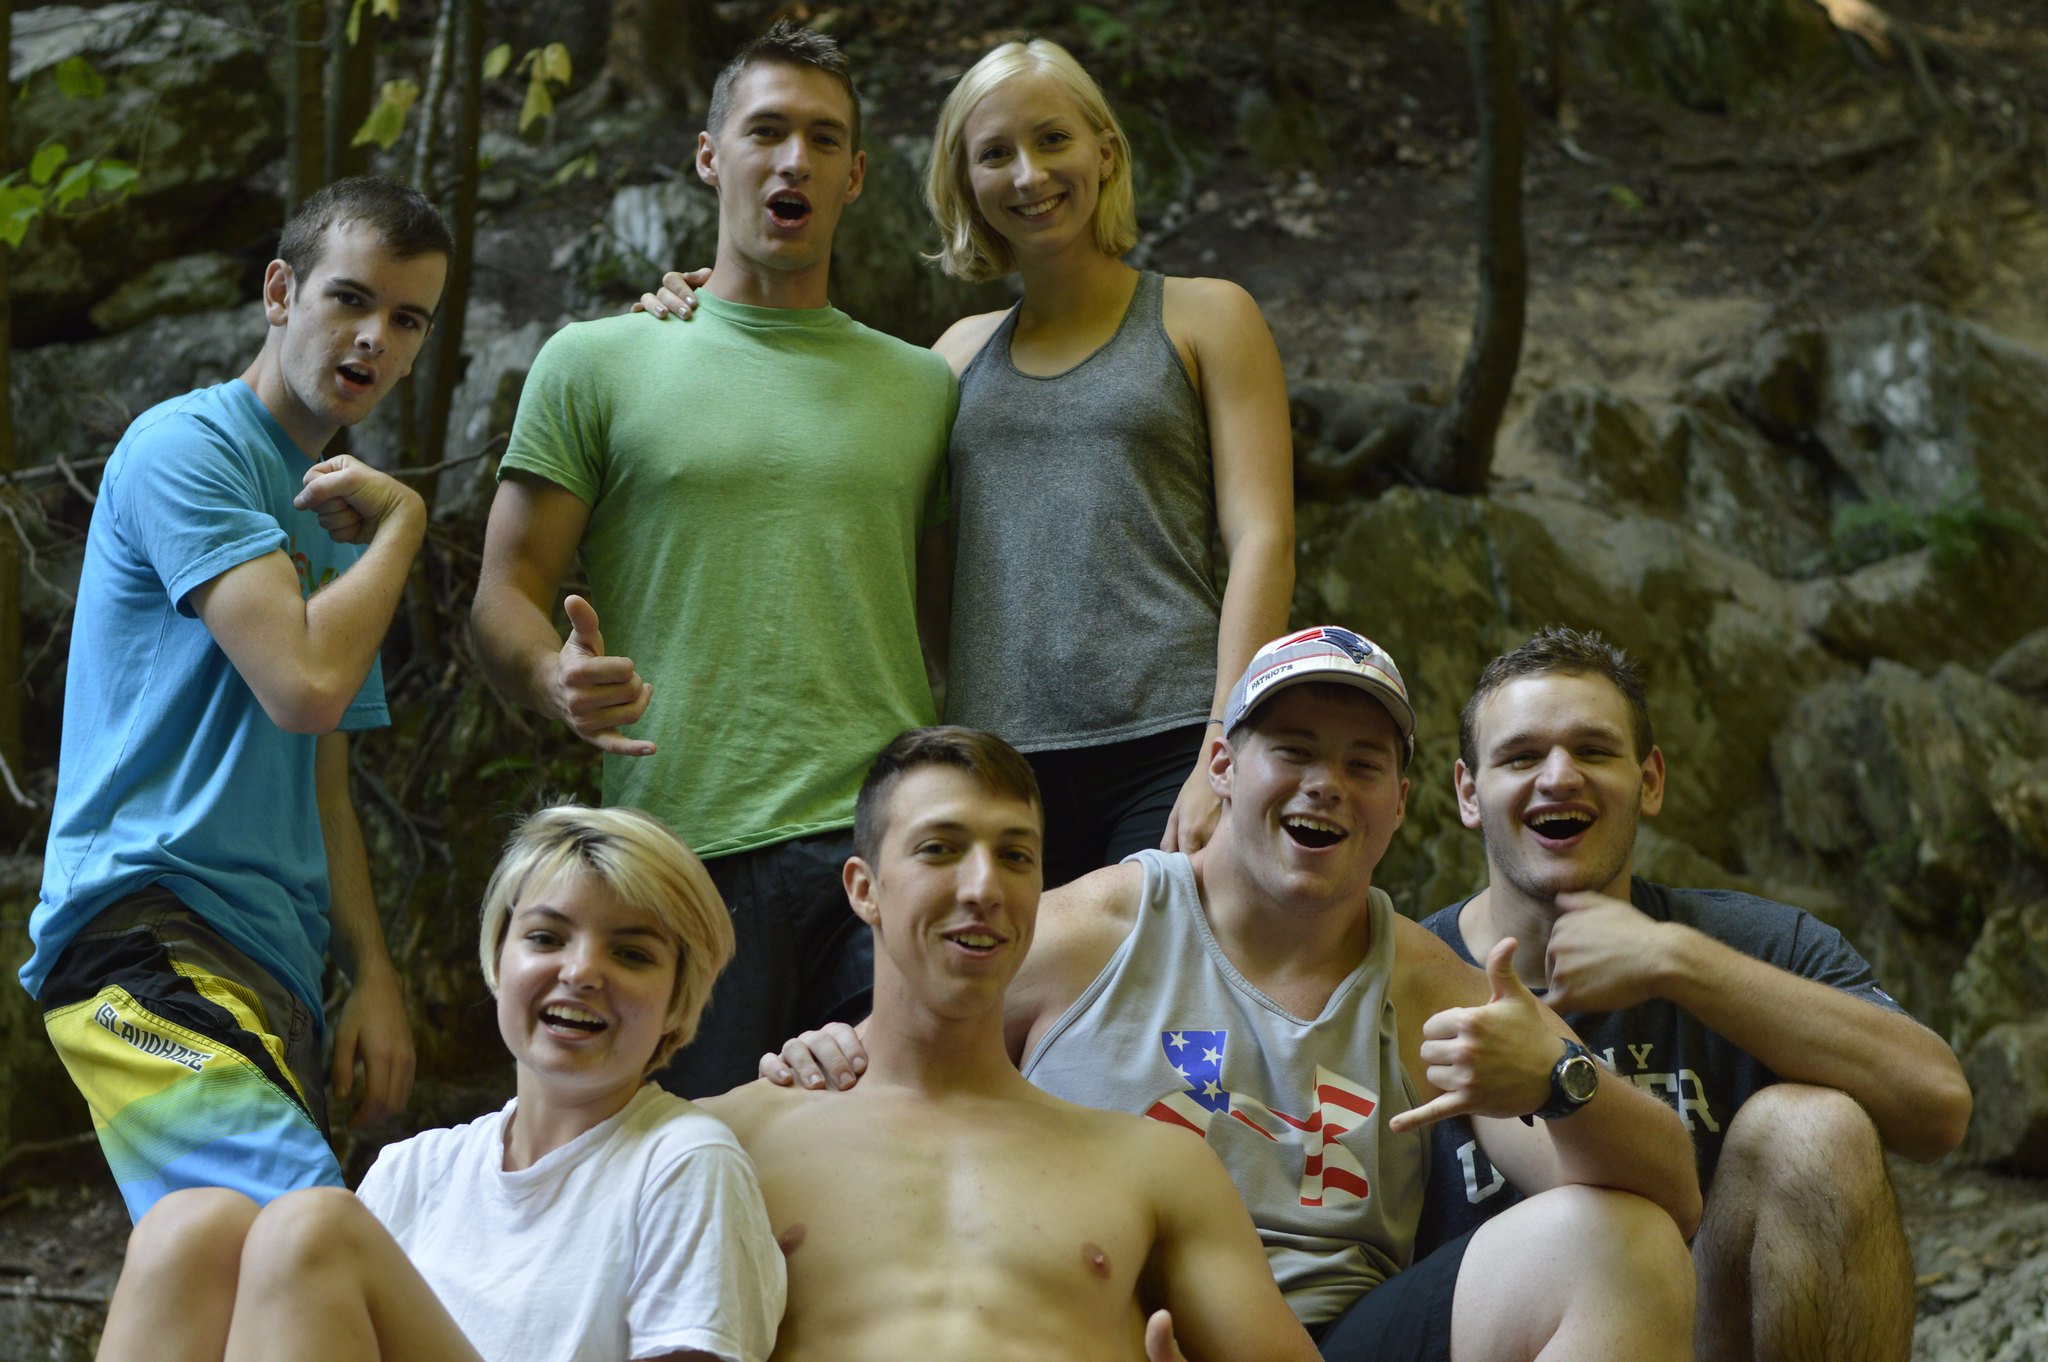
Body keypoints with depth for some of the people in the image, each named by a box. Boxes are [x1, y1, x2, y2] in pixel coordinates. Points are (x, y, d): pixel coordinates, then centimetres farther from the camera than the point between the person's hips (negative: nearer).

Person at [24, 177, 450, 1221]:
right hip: (147, 937, -9)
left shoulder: (334, 520, 25)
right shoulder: (186, 447, -2)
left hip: (273, 976, 9)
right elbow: (306, 684, -16)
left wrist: (373, 977, 13)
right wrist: (402, 523, 0)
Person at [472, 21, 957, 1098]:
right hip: (684, 844, -2)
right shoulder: (596, 363, 10)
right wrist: (558, 680, -17)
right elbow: (504, 598, 6)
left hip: (888, 843, 2)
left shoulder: (922, 388, 18)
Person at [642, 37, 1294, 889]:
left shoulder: (1204, 317, 10)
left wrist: (1224, 757, -13)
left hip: (1165, 753, -3)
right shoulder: (964, 353, 19)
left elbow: (1261, 541, 1)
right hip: (997, 766, 3)